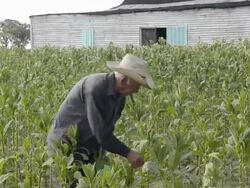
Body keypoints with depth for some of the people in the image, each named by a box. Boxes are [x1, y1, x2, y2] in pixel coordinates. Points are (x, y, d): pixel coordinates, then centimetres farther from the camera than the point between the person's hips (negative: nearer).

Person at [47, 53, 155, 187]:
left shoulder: (120, 93, -2)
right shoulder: (95, 89, -30)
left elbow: (107, 128, 7)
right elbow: (100, 132, -29)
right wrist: (128, 153, -24)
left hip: (88, 146, 8)